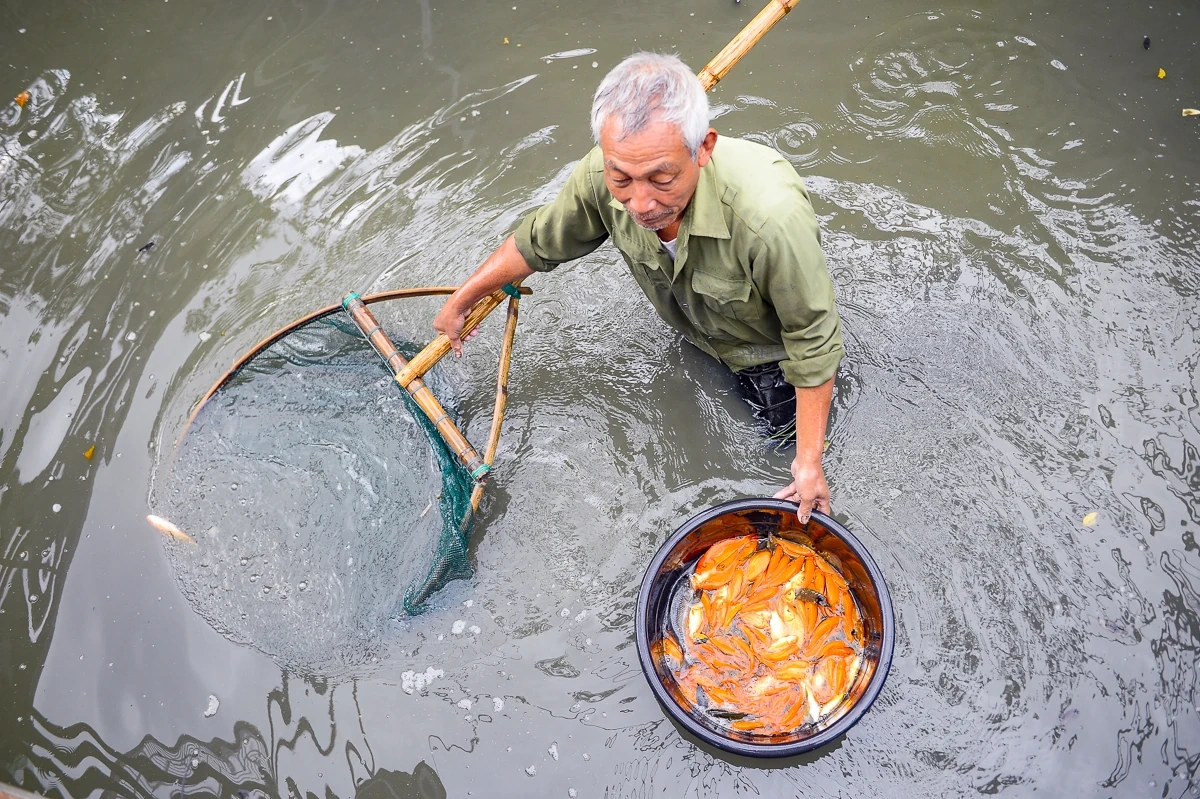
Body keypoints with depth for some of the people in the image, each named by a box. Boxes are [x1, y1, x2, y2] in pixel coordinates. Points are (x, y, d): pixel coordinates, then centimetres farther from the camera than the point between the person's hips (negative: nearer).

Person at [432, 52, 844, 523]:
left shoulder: (771, 215, -49)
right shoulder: (603, 175, -34)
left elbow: (812, 341, -33)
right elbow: (537, 244, -12)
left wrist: (810, 461, -26)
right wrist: (459, 303, 1)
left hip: (768, 344, -4)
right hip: (691, 327, 4)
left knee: (780, 426, 18)